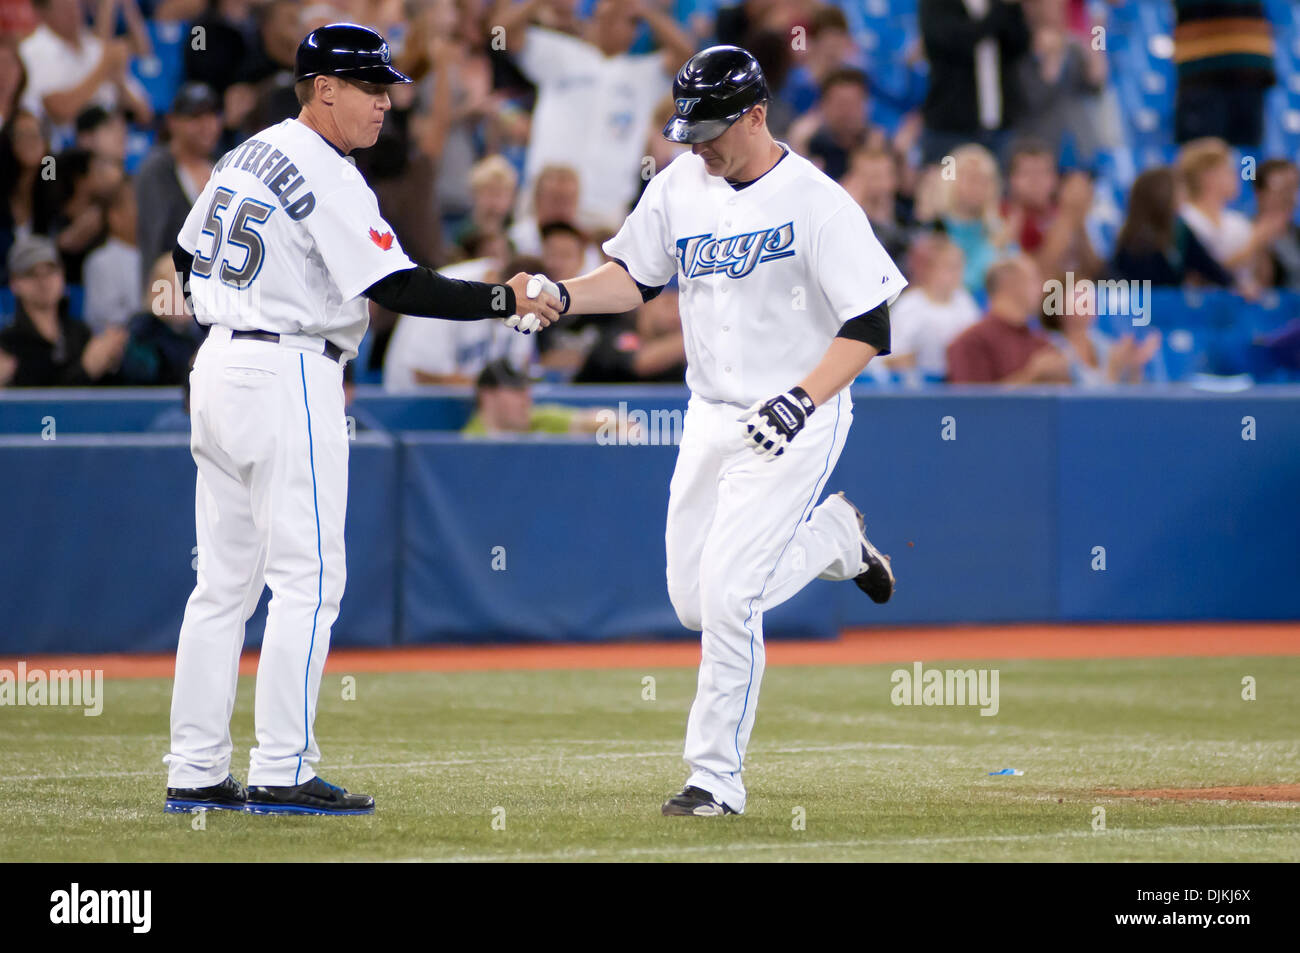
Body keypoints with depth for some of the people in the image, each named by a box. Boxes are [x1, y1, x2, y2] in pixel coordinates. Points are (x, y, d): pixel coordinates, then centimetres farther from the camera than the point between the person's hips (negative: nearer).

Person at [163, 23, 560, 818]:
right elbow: (398, 288, -21)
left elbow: (187, 254, 23)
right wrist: (506, 300, -19)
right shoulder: (327, 177, -14)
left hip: (220, 365, 9)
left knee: (225, 580, 10)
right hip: (290, 375, -9)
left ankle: (195, 774, 10)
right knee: (307, 578, -6)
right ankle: (282, 775, -8)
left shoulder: (247, 157, 14)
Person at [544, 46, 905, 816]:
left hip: (795, 426, -7)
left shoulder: (819, 203, -16)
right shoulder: (680, 184, 3)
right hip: (711, 419, 7)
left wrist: (805, 398, -28)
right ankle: (834, 536, 35)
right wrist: (561, 296, -7)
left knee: (727, 596, -15)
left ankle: (719, 777, -4)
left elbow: (871, 325, -16)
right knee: (695, 603, 9)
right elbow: (635, 278, 12)